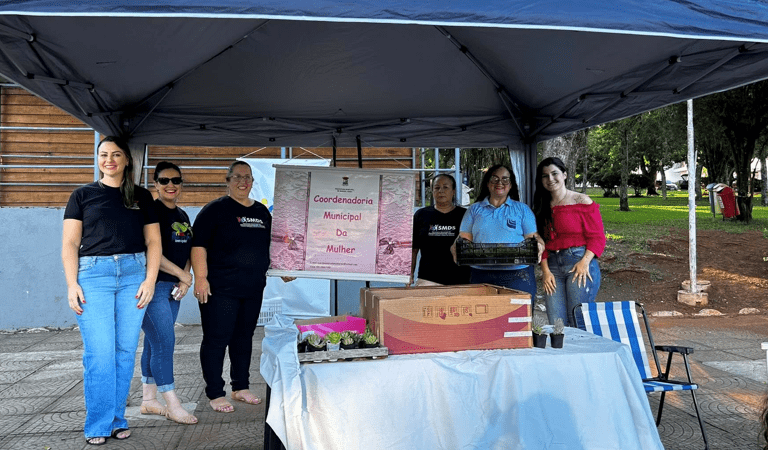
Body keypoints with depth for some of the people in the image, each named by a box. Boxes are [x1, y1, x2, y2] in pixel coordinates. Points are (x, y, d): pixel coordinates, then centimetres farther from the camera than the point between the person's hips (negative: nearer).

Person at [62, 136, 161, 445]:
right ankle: (98, 425, 5)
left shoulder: (142, 197, 14)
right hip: (93, 274, -2)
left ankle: (117, 419, 16)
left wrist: (150, 280, -1)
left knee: (126, 350, 3)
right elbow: (70, 243, 5)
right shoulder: (83, 195, 10)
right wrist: (72, 284, -5)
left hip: (133, 274, 2)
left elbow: (153, 241, 11)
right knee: (99, 352, -6)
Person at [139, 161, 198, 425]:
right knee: (164, 343, -8)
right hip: (153, 285, -8)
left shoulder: (182, 216, 15)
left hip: (174, 288, 8)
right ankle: (172, 405, -1)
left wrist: (184, 280, 3)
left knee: (154, 343, 13)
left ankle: (149, 400, 22)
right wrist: (182, 274, -12)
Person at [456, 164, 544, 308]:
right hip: (481, 275, 1)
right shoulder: (475, 209, 16)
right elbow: (464, 238, 12)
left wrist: (538, 247, -12)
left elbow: (533, 237, 10)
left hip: (517, 275, -1)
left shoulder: (522, 209, 14)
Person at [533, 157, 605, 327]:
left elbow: (597, 237, -2)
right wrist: (545, 270, 0)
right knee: (556, 324, 0)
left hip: (579, 263, -4)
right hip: (553, 266, 4)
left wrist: (585, 262, -16)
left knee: (578, 322, -6)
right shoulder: (542, 207, 16)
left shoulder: (582, 201, 2)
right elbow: (542, 242, 13)